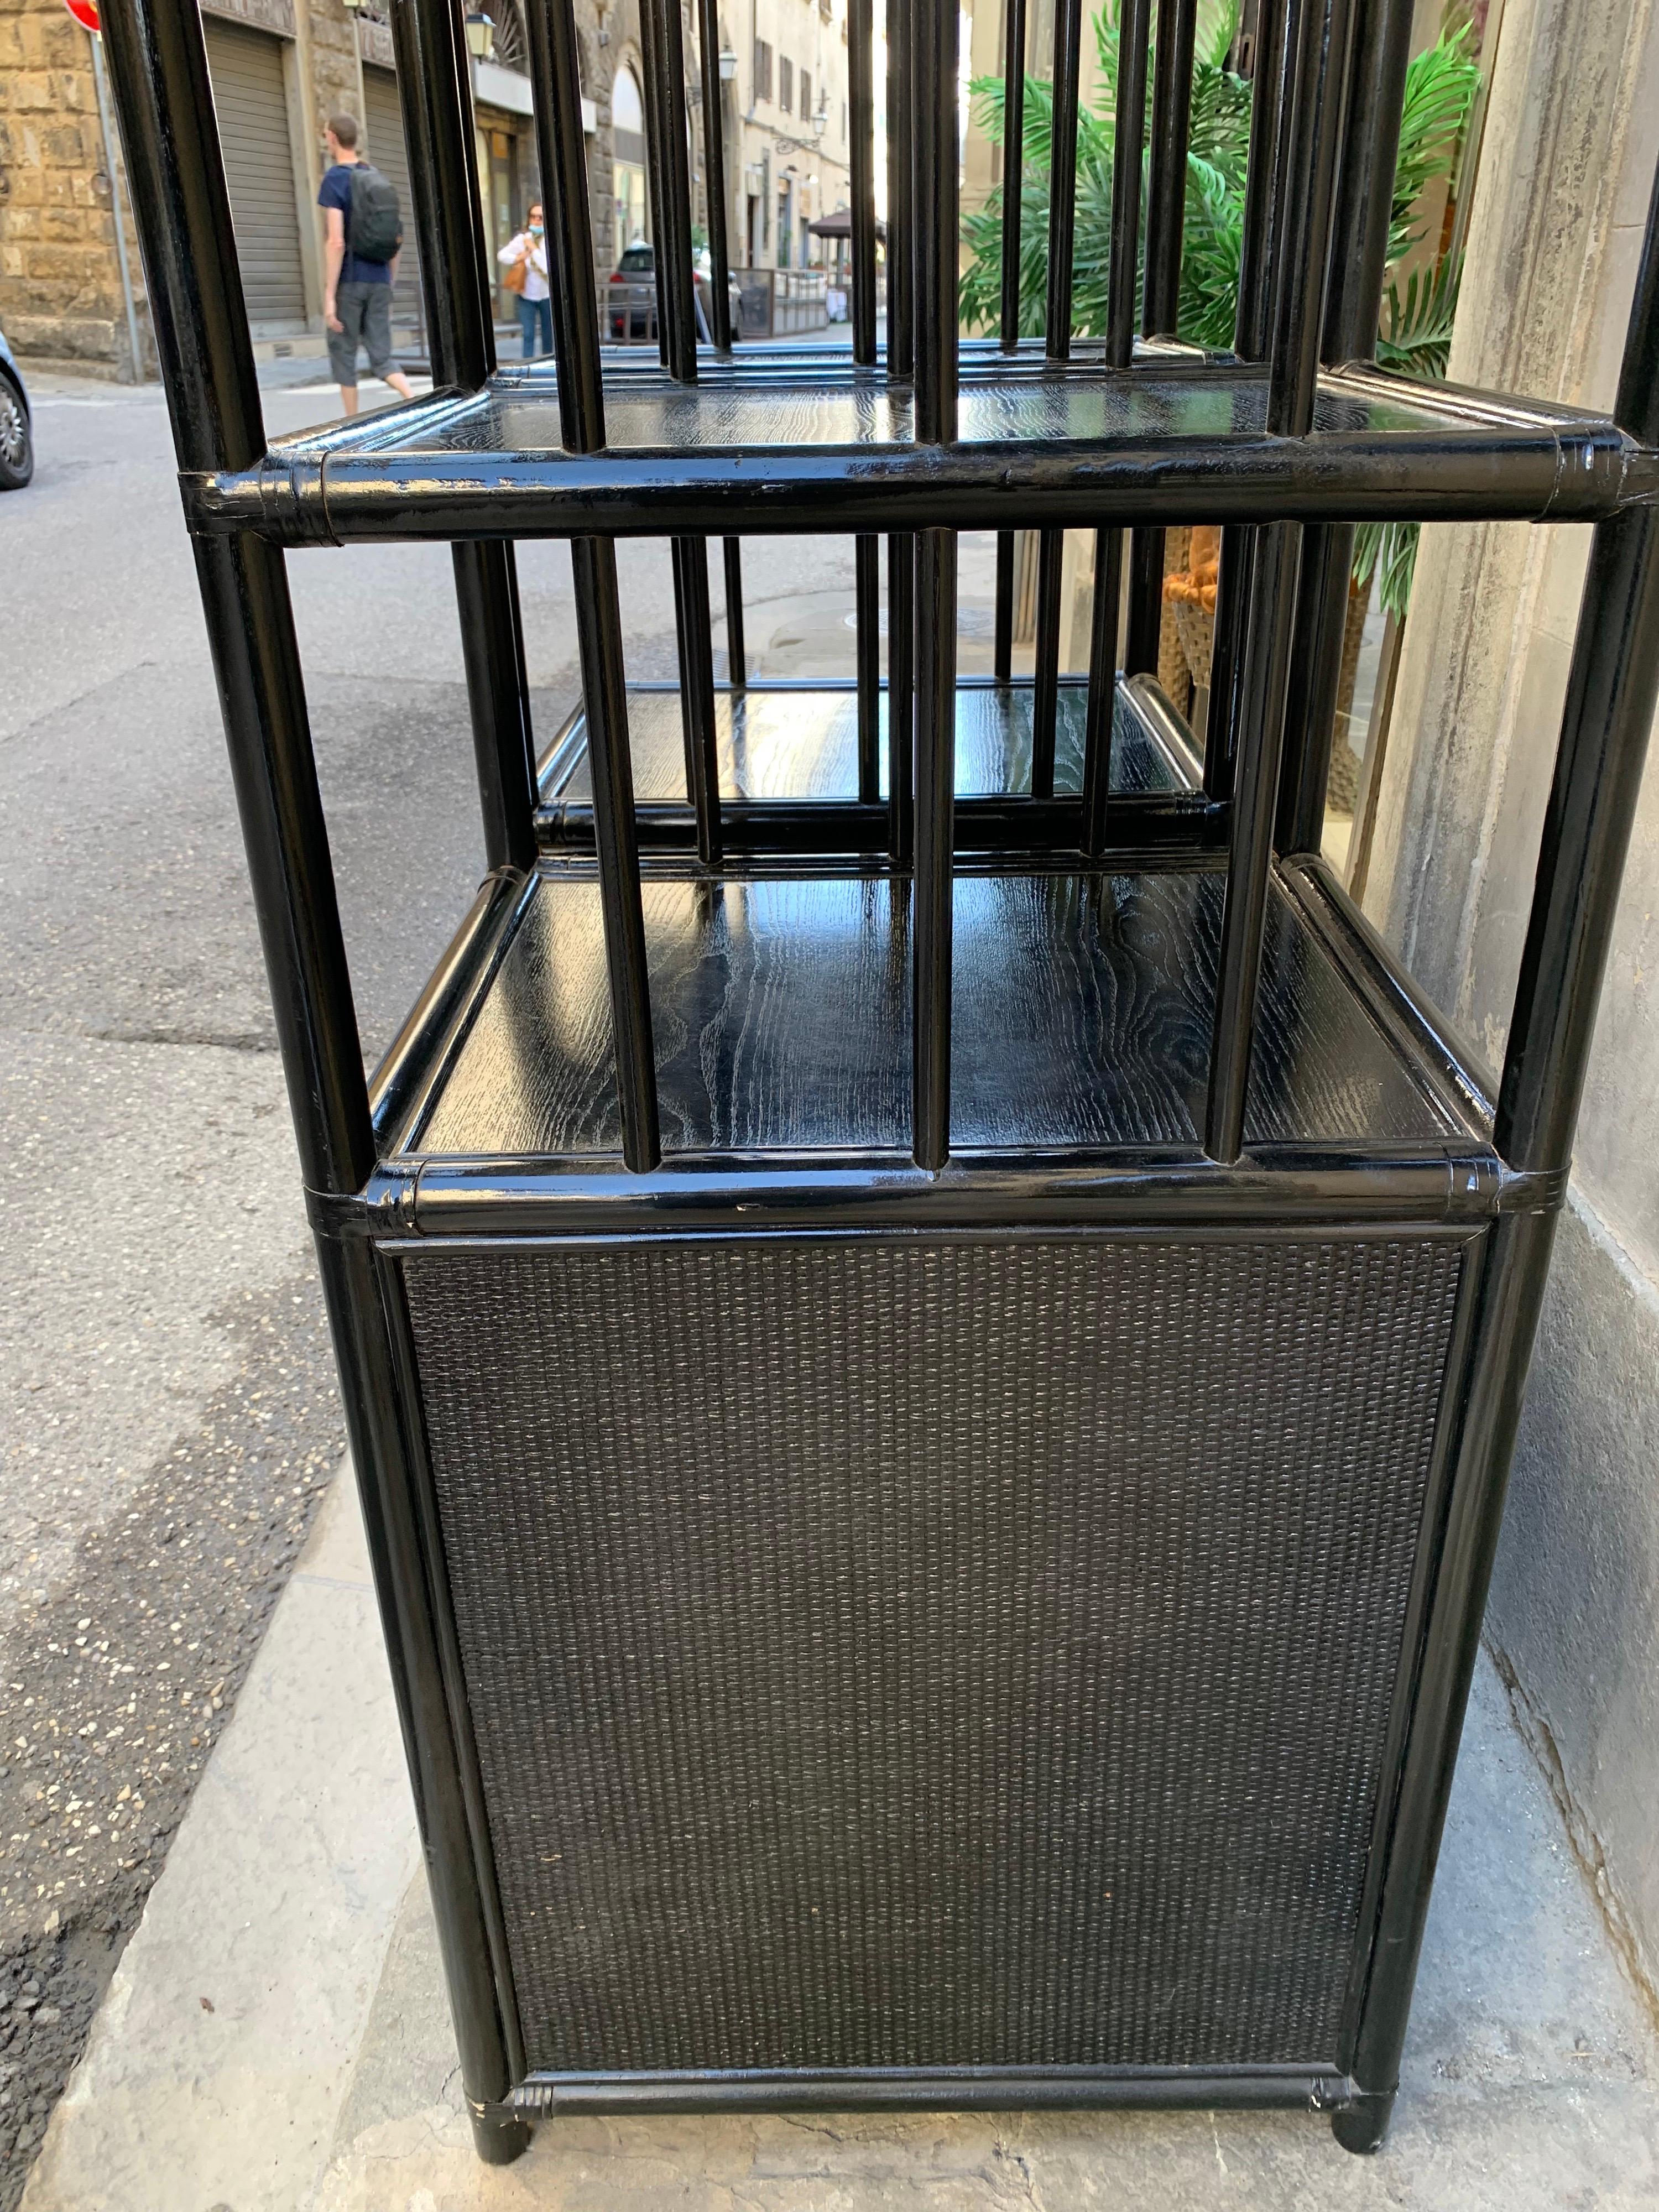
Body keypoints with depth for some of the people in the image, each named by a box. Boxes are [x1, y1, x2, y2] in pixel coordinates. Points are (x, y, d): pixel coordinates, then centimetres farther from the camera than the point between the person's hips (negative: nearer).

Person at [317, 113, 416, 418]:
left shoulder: (334, 180, -8)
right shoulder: (378, 179, 12)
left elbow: (336, 242, -17)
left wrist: (329, 296, -16)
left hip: (348, 281, -5)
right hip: (379, 281, 5)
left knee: (343, 353, 8)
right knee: (381, 358, 4)